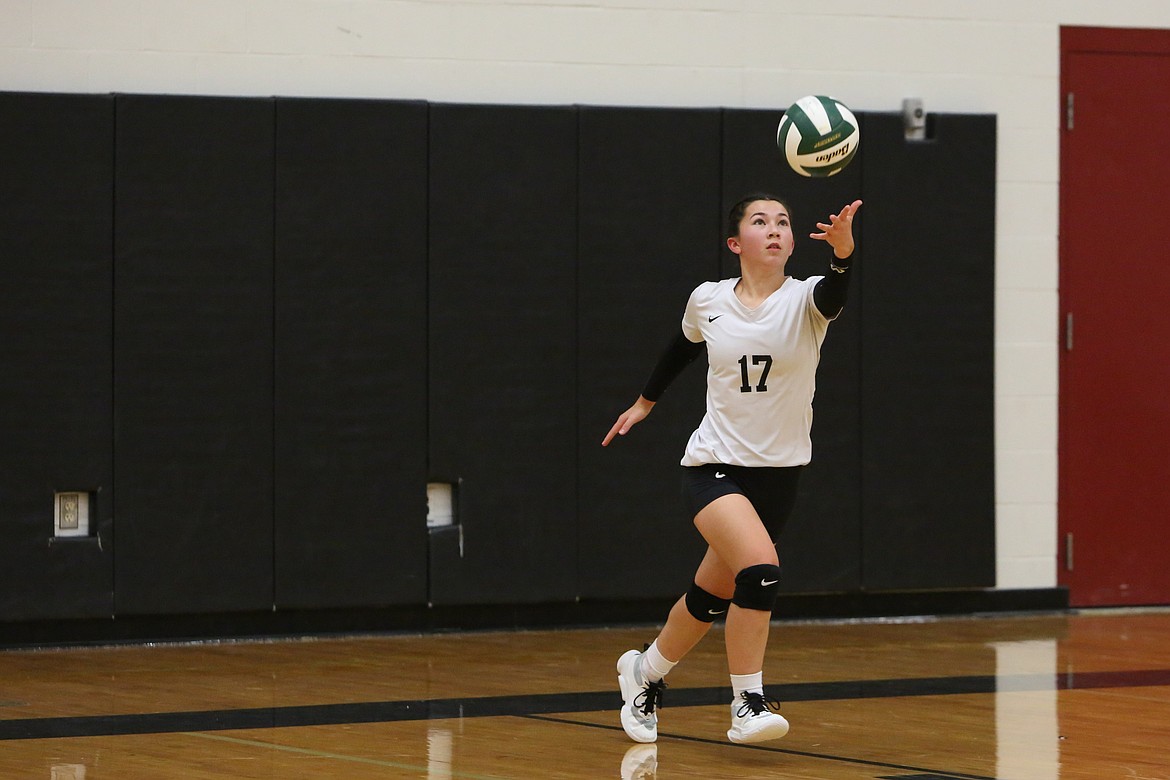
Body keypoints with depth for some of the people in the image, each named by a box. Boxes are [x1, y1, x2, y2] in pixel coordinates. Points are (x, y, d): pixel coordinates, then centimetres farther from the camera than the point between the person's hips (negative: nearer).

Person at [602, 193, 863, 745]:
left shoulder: (804, 300, -10)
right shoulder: (708, 300, -4)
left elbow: (835, 293, -35)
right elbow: (683, 347, 19)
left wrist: (843, 251, -56)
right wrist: (646, 401, 30)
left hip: (779, 472, 2)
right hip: (714, 465, -2)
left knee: (713, 595, 15)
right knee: (760, 569, -26)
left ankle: (645, 672, 42)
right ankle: (747, 705, -15)